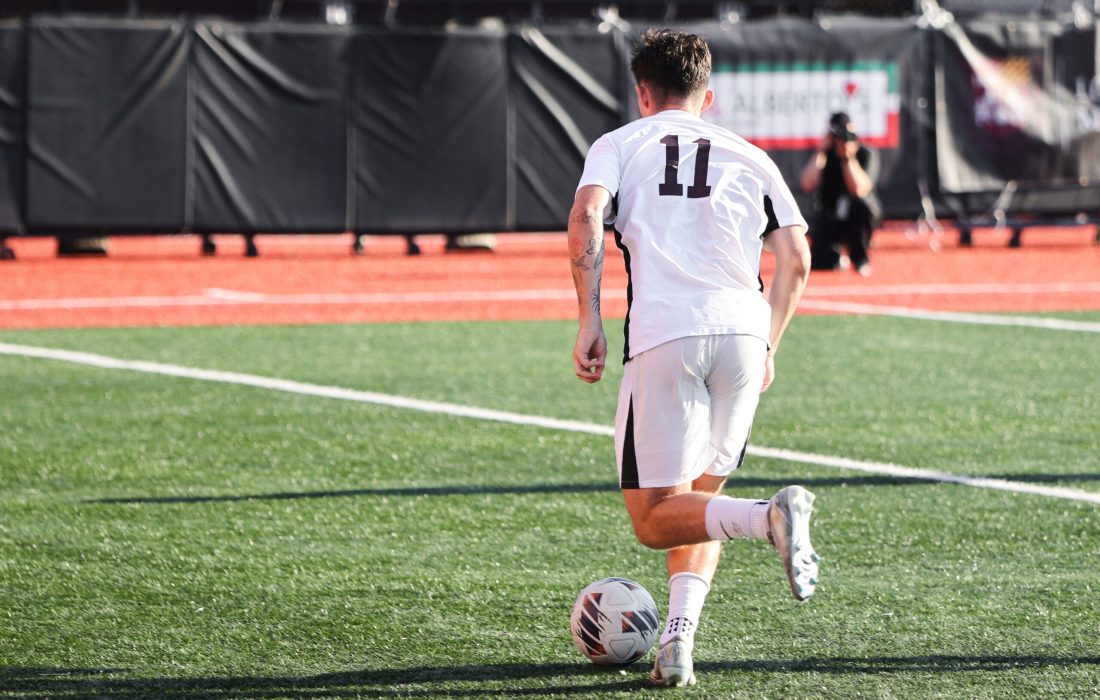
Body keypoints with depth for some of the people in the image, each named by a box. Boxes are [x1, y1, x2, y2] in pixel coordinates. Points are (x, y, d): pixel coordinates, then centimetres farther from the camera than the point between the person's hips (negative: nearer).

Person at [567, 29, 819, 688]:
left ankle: (769, 516, -26)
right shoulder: (749, 156, 22)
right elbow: (796, 258, 14)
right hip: (743, 331, 3)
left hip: (662, 337, -3)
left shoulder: (618, 145, 16)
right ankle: (678, 640, 2)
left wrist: (590, 321, -3)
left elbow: (586, 219, -4)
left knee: (654, 518, 2)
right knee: (699, 496, 20)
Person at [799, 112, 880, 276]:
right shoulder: (825, 154, -4)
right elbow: (807, 185, -18)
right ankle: (838, 260, 18)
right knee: (818, 262, -22)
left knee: (859, 205, -38)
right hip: (830, 221, 2)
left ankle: (861, 260, -17)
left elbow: (859, 190, -25)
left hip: (857, 218, -2)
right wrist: (820, 151, -21)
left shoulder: (866, 155, -11)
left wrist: (848, 158, -29)